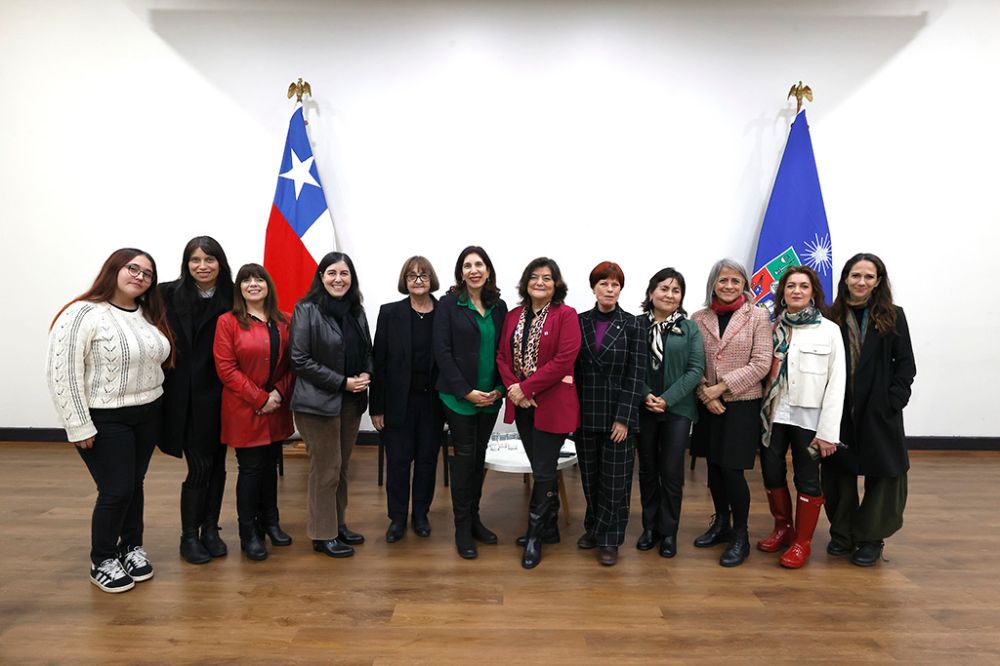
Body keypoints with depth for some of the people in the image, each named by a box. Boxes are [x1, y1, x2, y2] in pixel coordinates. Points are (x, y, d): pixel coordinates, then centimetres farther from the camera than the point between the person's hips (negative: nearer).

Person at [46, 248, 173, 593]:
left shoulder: (150, 315, 7)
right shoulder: (82, 314, -15)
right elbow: (62, 373, -17)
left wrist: (156, 404, 13)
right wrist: (80, 426, -17)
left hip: (148, 415, 6)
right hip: (105, 420, -6)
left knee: (134, 484, 15)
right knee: (116, 490, -1)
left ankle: (132, 547, 33)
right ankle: (102, 562, 20)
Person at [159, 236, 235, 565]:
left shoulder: (232, 298, -2)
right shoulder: (170, 295, -5)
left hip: (222, 394, 2)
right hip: (188, 396, -2)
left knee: (217, 465, 12)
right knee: (199, 467, 1)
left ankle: (210, 530, 29)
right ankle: (189, 537, 20)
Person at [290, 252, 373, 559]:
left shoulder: (356, 310, 8)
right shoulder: (307, 310, -9)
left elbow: (367, 351, 17)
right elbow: (300, 360, -13)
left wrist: (366, 375, -5)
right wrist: (342, 382, -16)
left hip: (352, 401, 6)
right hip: (319, 403, -6)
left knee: (342, 467, 15)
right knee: (326, 469, 2)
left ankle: (339, 525, 30)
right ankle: (322, 535, 18)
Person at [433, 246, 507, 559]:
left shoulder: (498, 307, 7)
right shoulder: (449, 304, -5)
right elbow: (442, 351, -11)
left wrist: (499, 388, -5)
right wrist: (467, 392, -15)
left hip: (490, 396, 4)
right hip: (459, 396, -4)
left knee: (479, 455, 13)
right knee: (464, 456, 1)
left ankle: (474, 517, 27)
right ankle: (463, 527, 14)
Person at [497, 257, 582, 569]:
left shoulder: (566, 315, -9)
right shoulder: (513, 316, 9)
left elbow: (564, 360, -17)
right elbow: (502, 356, 6)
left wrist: (526, 388, -17)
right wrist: (512, 387, -11)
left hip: (551, 403, -5)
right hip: (521, 403, 5)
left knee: (543, 471, 2)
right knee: (542, 467, 17)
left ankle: (534, 535, 19)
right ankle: (550, 521, 36)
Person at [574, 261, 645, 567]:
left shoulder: (631, 325, -3)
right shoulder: (579, 322, 3)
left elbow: (635, 375, -7)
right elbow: (572, 368, 5)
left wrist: (624, 418, -12)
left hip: (618, 415, -2)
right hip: (586, 414, 3)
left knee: (615, 479, 5)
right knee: (590, 476, 13)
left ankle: (609, 539, 19)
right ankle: (593, 528, 31)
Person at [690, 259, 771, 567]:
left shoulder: (757, 316, -4)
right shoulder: (699, 318, 4)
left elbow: (761, 364, -10)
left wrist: (721, 387, -14)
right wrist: (704, 393, -11)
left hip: (742, 403, -3)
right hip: (708, 404, 3)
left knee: (732, 469, -3)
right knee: (714, 467, 12)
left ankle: (740, 536, 16)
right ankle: (721, 524, 33)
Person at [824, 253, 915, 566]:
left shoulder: (893, 316, 2)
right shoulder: (832, 316, 2)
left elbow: (906, 364, 2)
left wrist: (894, 400, -9)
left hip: (880, 410, 0)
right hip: (839, 409, 1)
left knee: (883, 473, 3)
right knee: (839, 471, 9)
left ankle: (871, 537, 19)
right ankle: (842, 533, 24)